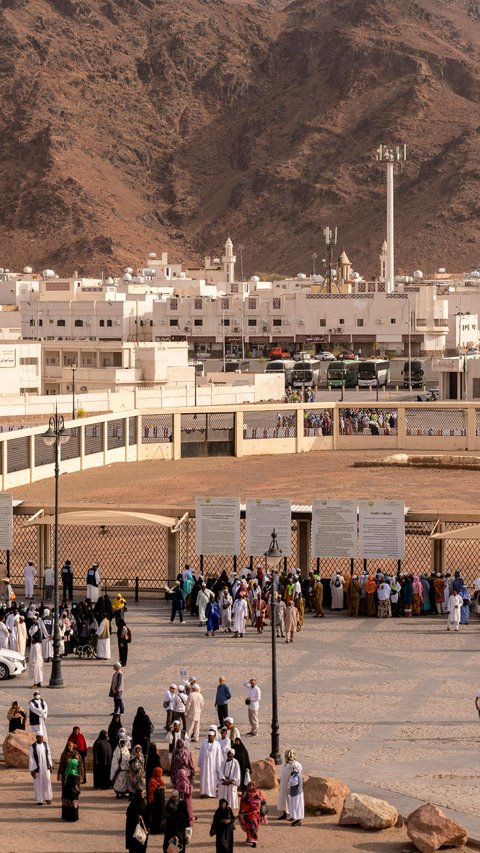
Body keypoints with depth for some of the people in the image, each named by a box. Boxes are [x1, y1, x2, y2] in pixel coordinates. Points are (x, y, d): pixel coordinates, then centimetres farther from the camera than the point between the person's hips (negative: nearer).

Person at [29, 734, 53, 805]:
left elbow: (49, 755, 10)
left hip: (46, 767, 3)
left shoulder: (45, 745, 2)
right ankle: (39, 800, 13)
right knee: (38, 783, 3)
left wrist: (50, 766, 10)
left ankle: (47, 798, 18)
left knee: (47, 782, 1)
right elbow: (30, 758, -8)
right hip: (37, 768, -3)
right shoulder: (33, 747, -9)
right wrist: (31, 770, -11)